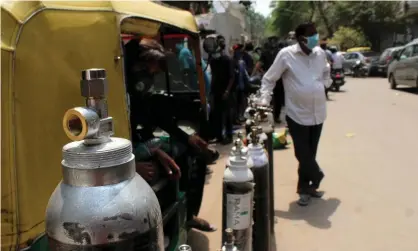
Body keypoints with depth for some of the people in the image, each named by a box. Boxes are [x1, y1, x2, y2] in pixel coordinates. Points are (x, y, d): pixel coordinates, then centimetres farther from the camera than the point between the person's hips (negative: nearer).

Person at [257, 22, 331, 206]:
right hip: (298, 114, -5)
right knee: (303, 154, -2)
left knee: (310, 154, 13)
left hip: (318, 113, 5)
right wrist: (264, 100, -15)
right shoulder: (286, 54, -11)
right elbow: (269, 79, -5)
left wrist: (323, 85, 13)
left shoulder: (320, 53, 4)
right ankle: (315, 177, 26)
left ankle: (305, 187, 29)